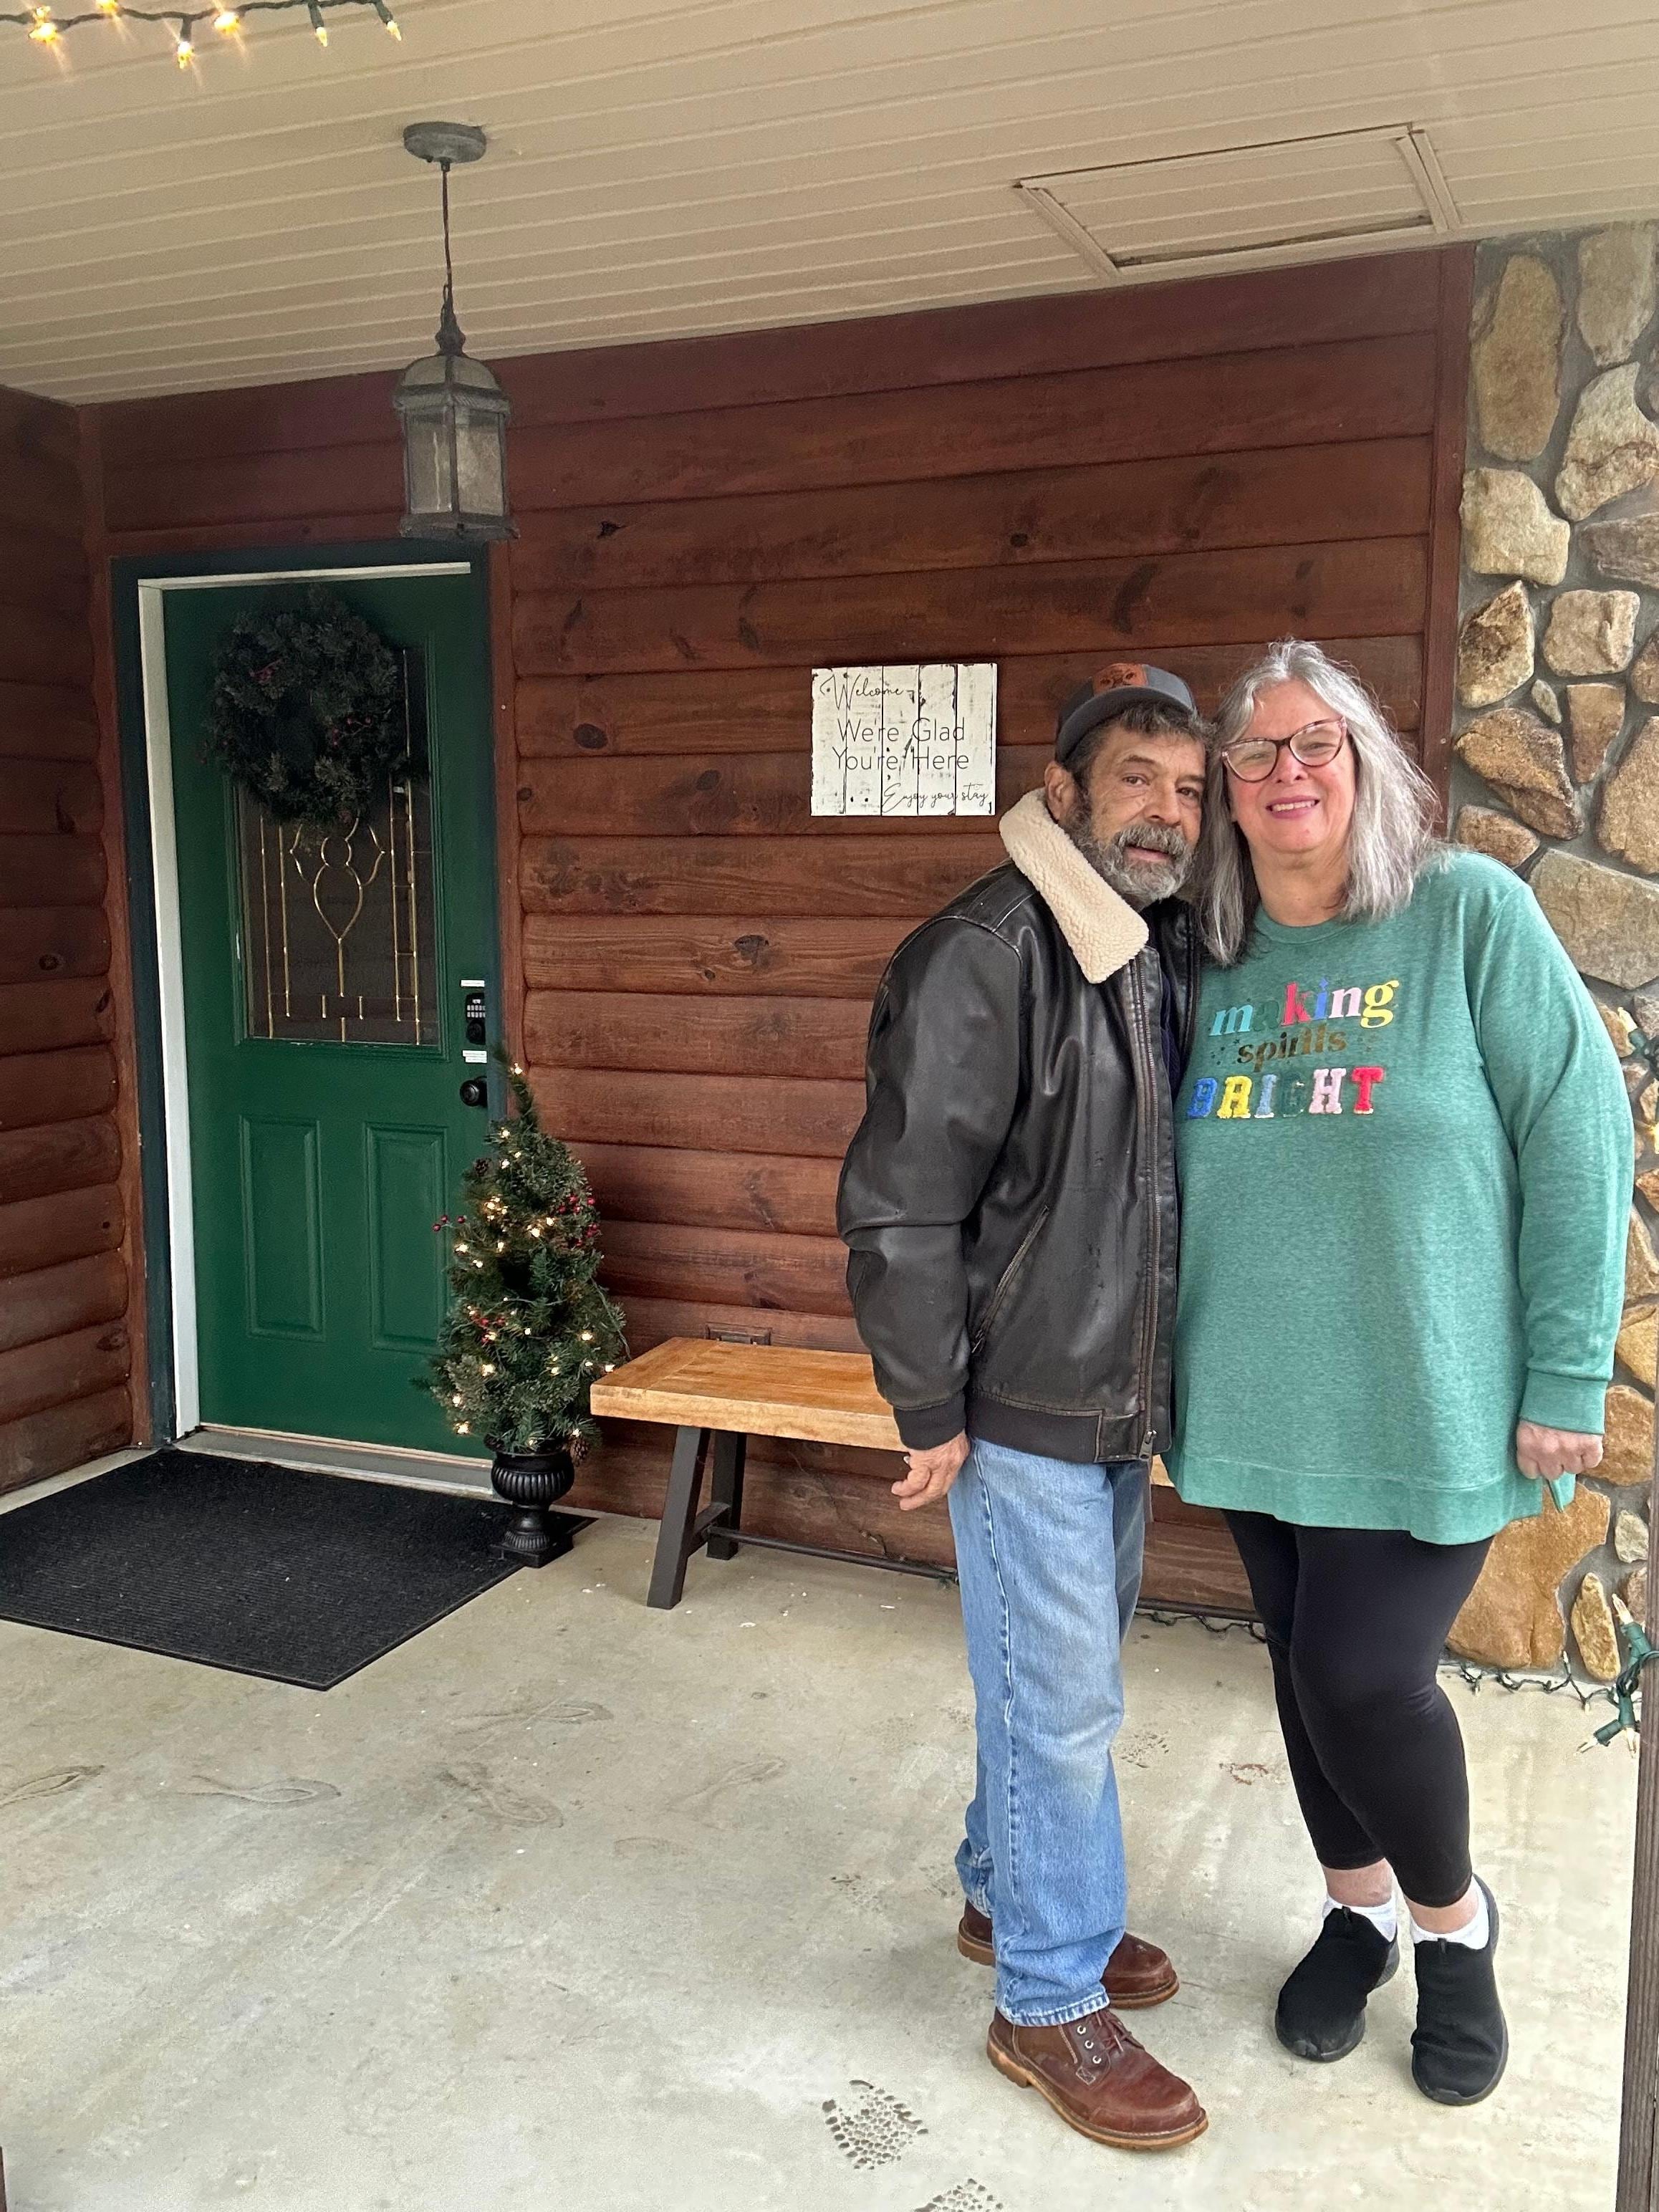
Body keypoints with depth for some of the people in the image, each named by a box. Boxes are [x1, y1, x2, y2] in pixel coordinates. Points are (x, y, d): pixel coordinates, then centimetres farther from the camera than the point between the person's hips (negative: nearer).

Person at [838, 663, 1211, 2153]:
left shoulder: (1169, 954, 6)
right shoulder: (984, 958, -20)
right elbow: (901, 1207, -19)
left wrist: (1163, 1386, 13)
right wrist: (930, 1415, -15)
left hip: (1122, 1406, 8)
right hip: (1023, 1413, -8)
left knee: (1062, 1680, 22)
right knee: (1062, 1703, 3)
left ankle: (1008, 1892, 43)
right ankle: (1052, 2003, 22)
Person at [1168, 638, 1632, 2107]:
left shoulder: (1470, 912, -9)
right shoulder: (1215, 961, 5)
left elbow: (1580, 1138, -10)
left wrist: (1566, 1377, -11)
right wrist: (1180, 1356, 8)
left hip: (1424, 1410, -4)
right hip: (1256, 1408, 5)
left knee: (1364, 1678, -3)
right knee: (1306, 1667, 15)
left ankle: (1454, 1922, 29)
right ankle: (1358, 1912, 41)